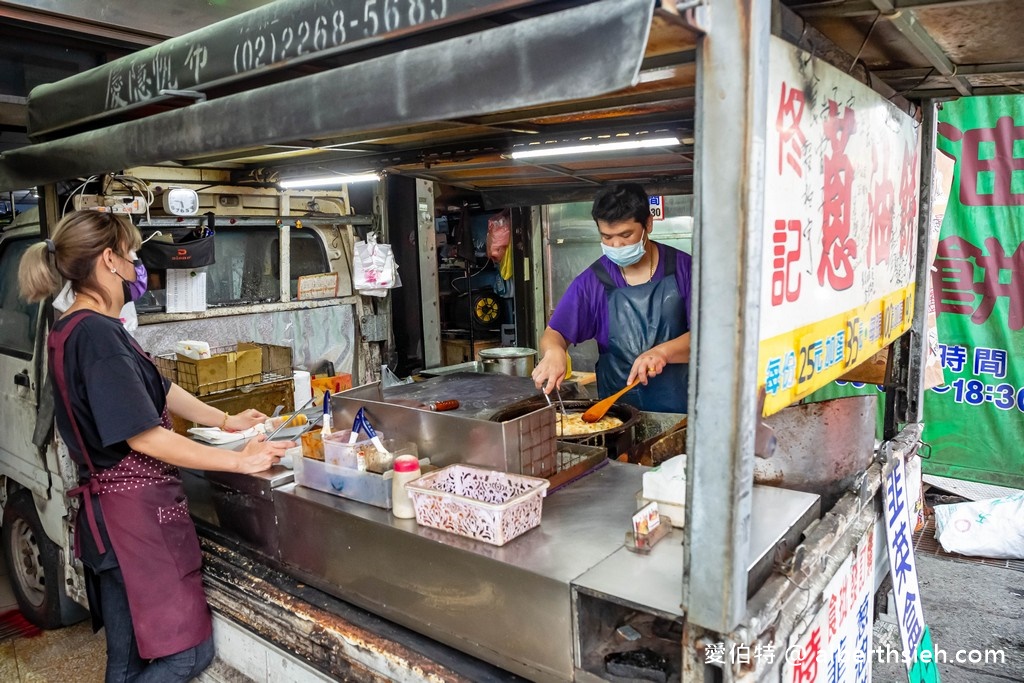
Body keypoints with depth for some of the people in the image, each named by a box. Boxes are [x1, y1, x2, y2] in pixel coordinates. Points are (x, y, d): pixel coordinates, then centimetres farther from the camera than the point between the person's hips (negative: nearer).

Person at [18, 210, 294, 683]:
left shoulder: (76, 330, 11)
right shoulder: (97, 334, -21)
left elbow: (159, 391, 18)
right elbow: (144, 437, -23)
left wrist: (224, 421, 21)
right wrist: (240, 461, -18)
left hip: (112, 514, 10)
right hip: (139, 514, -10)